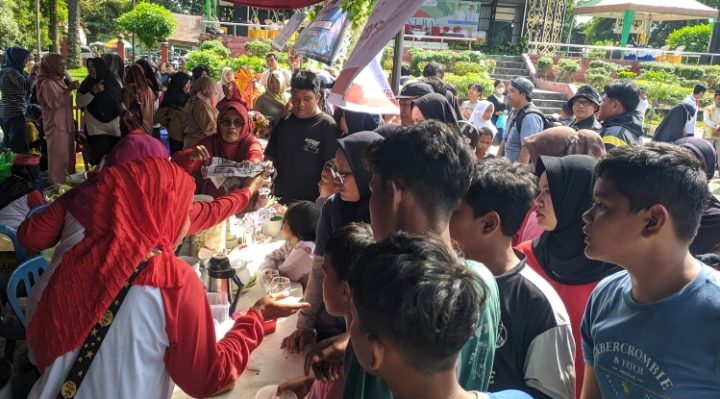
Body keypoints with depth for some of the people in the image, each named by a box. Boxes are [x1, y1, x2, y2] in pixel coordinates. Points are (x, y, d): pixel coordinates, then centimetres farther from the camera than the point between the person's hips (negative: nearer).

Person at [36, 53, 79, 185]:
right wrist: (69, 89, -27)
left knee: (68, 155, 14)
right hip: (56, 125, -9)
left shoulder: (59, 80, 13)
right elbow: (54, 103, -27)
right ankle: (58, 185, 5)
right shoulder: (47, 83, -14)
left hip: (66, 123, 9)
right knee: (58, 156, -3)